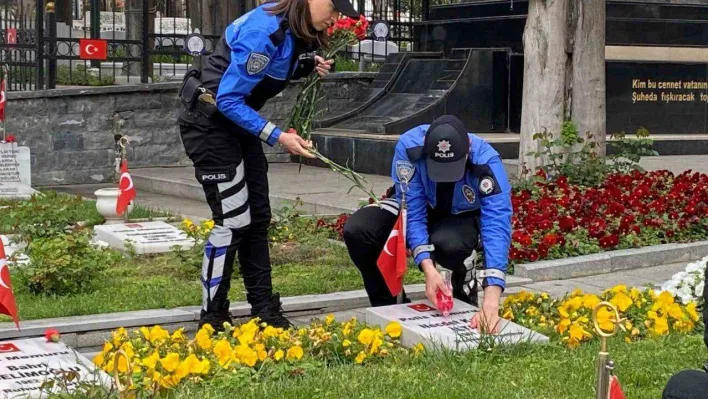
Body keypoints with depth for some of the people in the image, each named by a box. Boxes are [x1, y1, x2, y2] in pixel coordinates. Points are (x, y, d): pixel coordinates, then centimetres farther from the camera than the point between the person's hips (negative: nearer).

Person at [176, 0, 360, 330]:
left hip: (237, 122, 9)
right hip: (209, 122, -9)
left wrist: (308, 65, -3)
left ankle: (264, 312, 16)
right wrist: (278, 137, -26)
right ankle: (211, 322, 3)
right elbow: (228, 100, -26)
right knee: (233, 221, -8)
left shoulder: (293, 30, -1)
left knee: (257, 217, 9)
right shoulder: (264, 31, -27)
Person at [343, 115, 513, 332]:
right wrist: (429, 270, -44)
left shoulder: (487, 162, -35)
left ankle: (466, 284, -1)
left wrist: (491, 301, -52)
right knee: (357, 230, -25)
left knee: (448, 243, -39)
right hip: (421, 208, 2)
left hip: (464, 218, -2)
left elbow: (498, 227, -42)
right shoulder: (409, 146, -33)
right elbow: (412, 211, -30)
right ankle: (390, 307, -3)